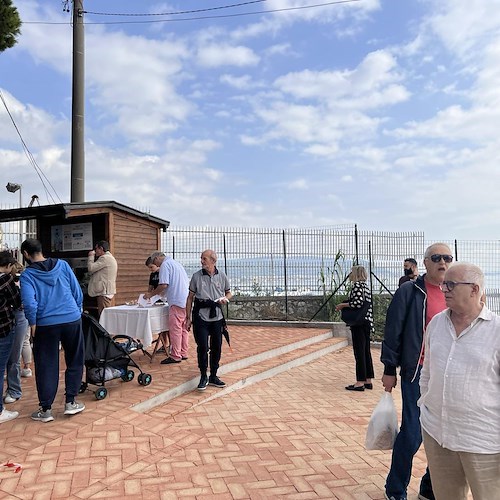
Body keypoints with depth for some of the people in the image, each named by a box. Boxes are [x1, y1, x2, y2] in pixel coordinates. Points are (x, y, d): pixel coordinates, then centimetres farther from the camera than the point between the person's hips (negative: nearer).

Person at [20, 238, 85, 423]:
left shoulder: (27, 275, -4)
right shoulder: (62, 265, 4)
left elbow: (30, 304, -15)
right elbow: (78, 292, 5)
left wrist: (33, 325, -2)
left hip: (45, 325, -2)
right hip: (72, 320, 2)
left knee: (46, 367, 10)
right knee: (74, 362, 16)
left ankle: (45, 409, 16)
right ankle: (70, 402, 20)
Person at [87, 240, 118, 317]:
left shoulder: (105, 258, -13)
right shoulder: (110, 257, 21)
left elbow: (91, 268, -16)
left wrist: (91, 256, -2)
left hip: (104, 292, -11)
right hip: (107, 291, 11)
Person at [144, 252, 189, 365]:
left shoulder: (165, 265, -6)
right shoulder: (176, 263, 23)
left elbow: (163, 285, -15)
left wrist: (151, 294, -1)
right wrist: (161, 293, 27)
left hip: (177, 301, -10)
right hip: (186, 300, 10)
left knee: (175, 328, -5)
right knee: (183, 328, 13)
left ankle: (175, 356, -3)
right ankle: (183, 353, 19)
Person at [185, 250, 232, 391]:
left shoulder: (221, 276, 4)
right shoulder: (196, 276, -1)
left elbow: (229, 293, 16)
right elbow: (190, 297, 3)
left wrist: (225, 298, -9)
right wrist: (188, 318, 1)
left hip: (217, 316, 2)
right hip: (201, 317, -2)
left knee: (217, 347, 8)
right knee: (203, 347, -6)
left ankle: (213, 376, 23)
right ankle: (203, 377, 11)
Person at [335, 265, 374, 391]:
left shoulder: (357, 284, -11)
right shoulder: (365, 285, 16)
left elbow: (358, 303, -22)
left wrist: (343, 305, -9)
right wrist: (344, 305, 15)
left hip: (359, 323, -9)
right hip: (367, 322, 9)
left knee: (359, 352, -5)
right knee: (366, 351, 12)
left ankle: (360, 382, -1)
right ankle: (368, 380, 18)